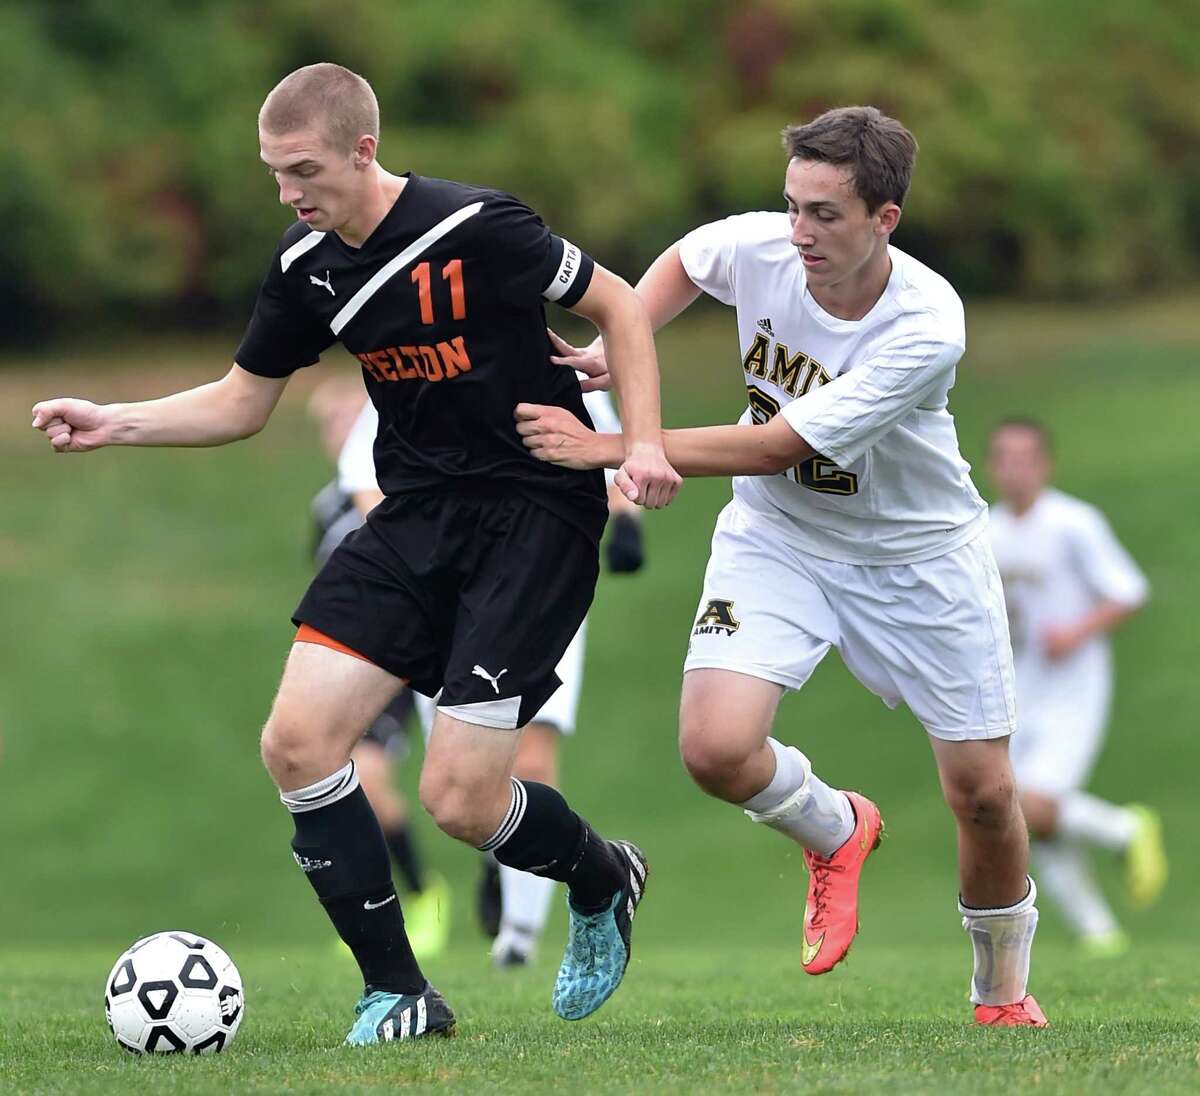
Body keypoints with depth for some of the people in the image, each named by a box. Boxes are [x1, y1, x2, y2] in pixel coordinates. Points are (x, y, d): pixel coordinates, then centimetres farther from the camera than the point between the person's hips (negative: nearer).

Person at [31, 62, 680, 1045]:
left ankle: (604, 879, 23)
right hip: (417, 514, 7)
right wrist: (114, 425, 0)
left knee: (460, 800, -12)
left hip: (535, 513, -7)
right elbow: (241, 402, 14)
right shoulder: (307, 266, 2)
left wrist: (644, 443, -15)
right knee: (297, 742, -9)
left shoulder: (473, 228, -18)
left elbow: (616, 304, -6)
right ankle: (398, 997, 2)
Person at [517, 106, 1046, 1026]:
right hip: (778, 535, 3)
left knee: (984, 793, 1)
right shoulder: (758, 247, -19)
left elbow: (778, 446, -32)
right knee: (715, 748, -21)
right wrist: (618, 345, -9)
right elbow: (683, 263, 9)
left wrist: (611, 447, -33)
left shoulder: (926, 328, -32)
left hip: (917, 553, -2)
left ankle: (1004, 991, 30)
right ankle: (836, 831, 14)